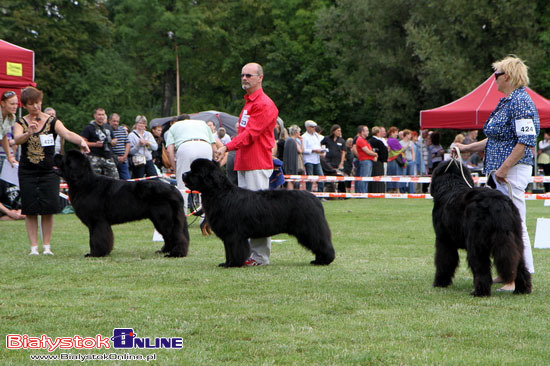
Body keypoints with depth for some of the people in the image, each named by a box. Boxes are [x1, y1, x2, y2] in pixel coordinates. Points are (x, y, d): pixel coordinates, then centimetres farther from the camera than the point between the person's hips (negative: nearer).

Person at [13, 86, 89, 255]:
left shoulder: (52, 121, 1)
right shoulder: (21, 123, 4)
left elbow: (67, 134, -17)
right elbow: (17, 139, -16)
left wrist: (81, 141, -37)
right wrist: (29, 132, -38)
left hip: (49, 171, -1)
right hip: (27, 172, 1)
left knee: (48, 209, -4)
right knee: (30, 210, 0)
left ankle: (47, 246, 5)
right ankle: (33, 246, 5)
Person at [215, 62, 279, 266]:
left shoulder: (264, 104, -10)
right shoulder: (248, 102, 21)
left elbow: (250, 133, -20)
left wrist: (227, 147, -28)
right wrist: (230, 149, 17)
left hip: (258, 165, -10)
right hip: (243, 164, 10)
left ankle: (261, 256, -8)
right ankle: (247, 252, 11)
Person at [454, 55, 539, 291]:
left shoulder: (520, 102, -15)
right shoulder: (507, 102, 18)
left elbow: (526, 141, -22)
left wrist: (504, 168, -23)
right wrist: (467, 148, 20)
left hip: (514, 171, -11)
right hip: (502, 171, 11)